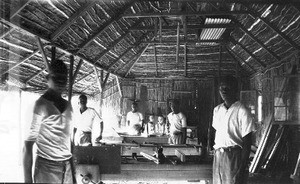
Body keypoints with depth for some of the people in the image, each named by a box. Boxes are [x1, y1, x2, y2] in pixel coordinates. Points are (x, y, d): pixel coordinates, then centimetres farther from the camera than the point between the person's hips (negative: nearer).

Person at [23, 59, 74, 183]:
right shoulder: (40, 105, -9)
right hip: (47, 167, -5)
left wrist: (73, 169, 11)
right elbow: (28, 144, -11)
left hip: (67, 167, 5)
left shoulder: (68, 106, 8)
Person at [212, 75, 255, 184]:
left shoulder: (242, 111, -9)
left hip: (234, 156, -6)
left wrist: (242, 166, -14)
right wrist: (216, 152, 7)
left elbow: (247, 142, -10)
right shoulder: (217, 110, 11)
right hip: (218, 156, 6)